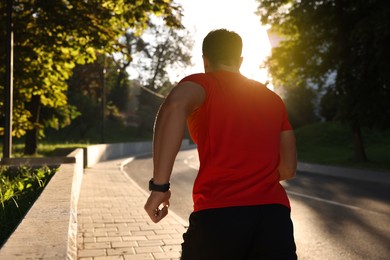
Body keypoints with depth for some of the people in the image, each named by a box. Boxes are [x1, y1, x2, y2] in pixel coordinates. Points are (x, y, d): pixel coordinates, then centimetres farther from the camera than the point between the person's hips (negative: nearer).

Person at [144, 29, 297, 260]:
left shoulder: (202, 83, 4)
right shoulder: (273, 99, 18)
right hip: (275, 214, 4)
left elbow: (175, 106, -21)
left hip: (219, 215, -3)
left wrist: (159, 186, -19)